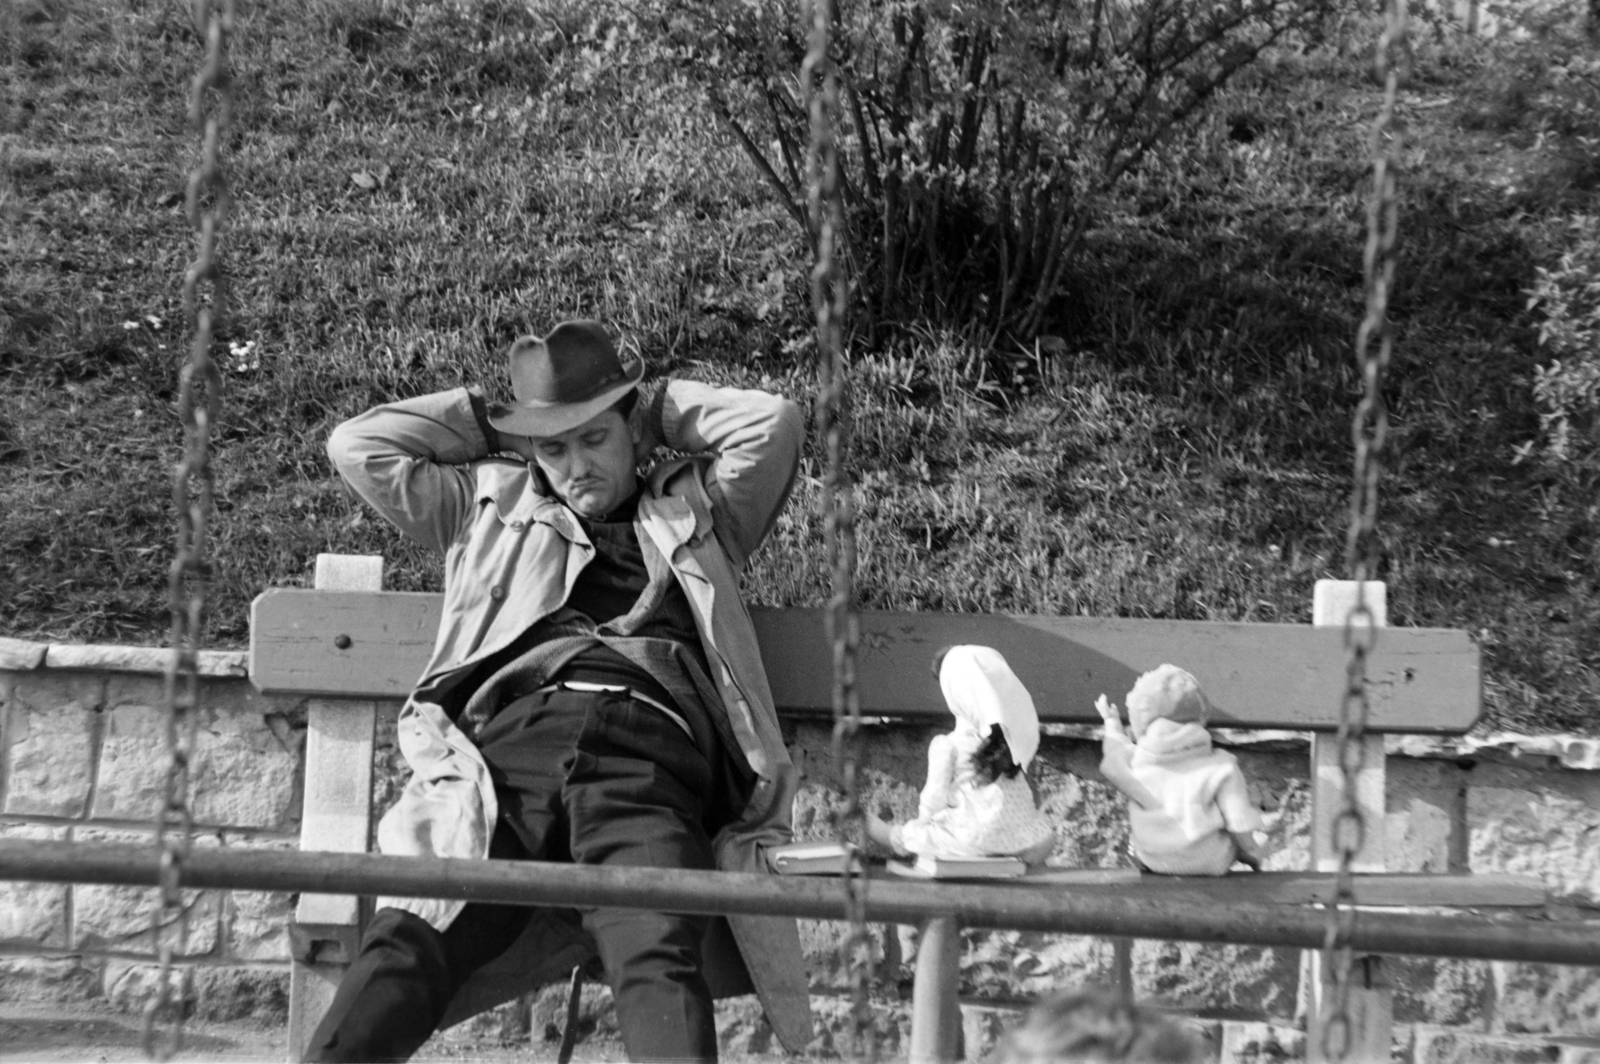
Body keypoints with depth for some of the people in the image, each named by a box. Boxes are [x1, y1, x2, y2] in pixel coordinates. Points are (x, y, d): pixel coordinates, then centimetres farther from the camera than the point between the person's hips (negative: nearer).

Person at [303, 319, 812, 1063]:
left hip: (649, 758, -1)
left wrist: (658, 411, 32)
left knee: (660, 961, -32)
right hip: (505, 744, 1)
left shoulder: (695, 514, 32)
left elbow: (775, 423, 20)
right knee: (406, 946, -28)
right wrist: (486, 421, 35)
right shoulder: (490, 505, 34)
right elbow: (357, 446, 31)